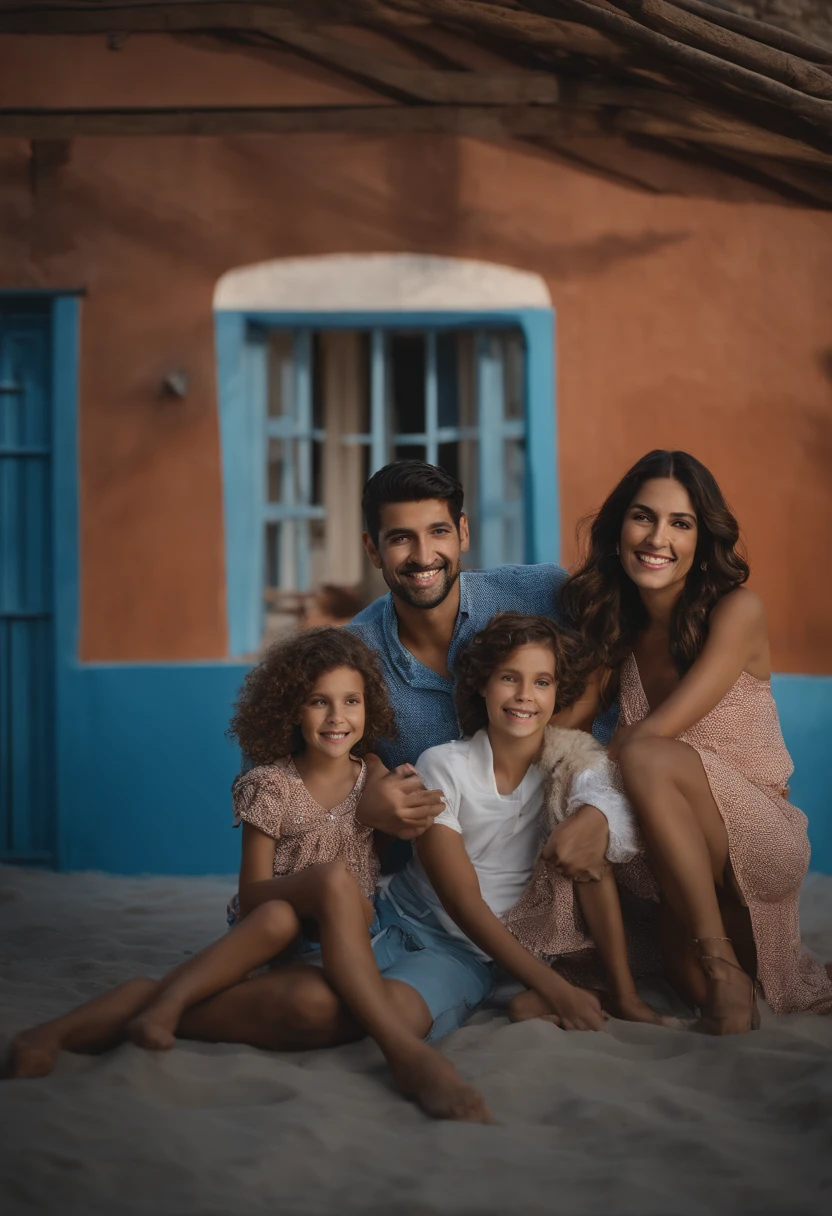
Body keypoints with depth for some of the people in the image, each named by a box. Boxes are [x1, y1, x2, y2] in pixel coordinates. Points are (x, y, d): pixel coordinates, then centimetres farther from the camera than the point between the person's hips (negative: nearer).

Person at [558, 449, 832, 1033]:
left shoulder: (737, 611, -12)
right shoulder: (619, 629, 6)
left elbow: (654, 732, -21)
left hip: (759, 838, -4)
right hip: (680, 854, 5)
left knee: (648, 760, -33)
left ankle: (725, 968, -23)